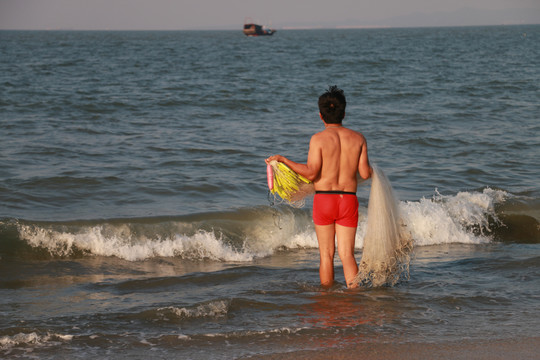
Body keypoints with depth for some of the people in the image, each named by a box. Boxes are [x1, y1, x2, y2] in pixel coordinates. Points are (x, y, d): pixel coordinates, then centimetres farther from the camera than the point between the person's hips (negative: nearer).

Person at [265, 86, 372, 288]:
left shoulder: (318, 139, -8)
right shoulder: (358, 139, 2)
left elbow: (311, 173, -16)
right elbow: (365, 174, 0)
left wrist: (283, 160, -8)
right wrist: (371, 169, 24)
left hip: (323, 199, -2)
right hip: (349, 200, 2)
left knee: (326, 254, 8)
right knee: (347, 255, 2)